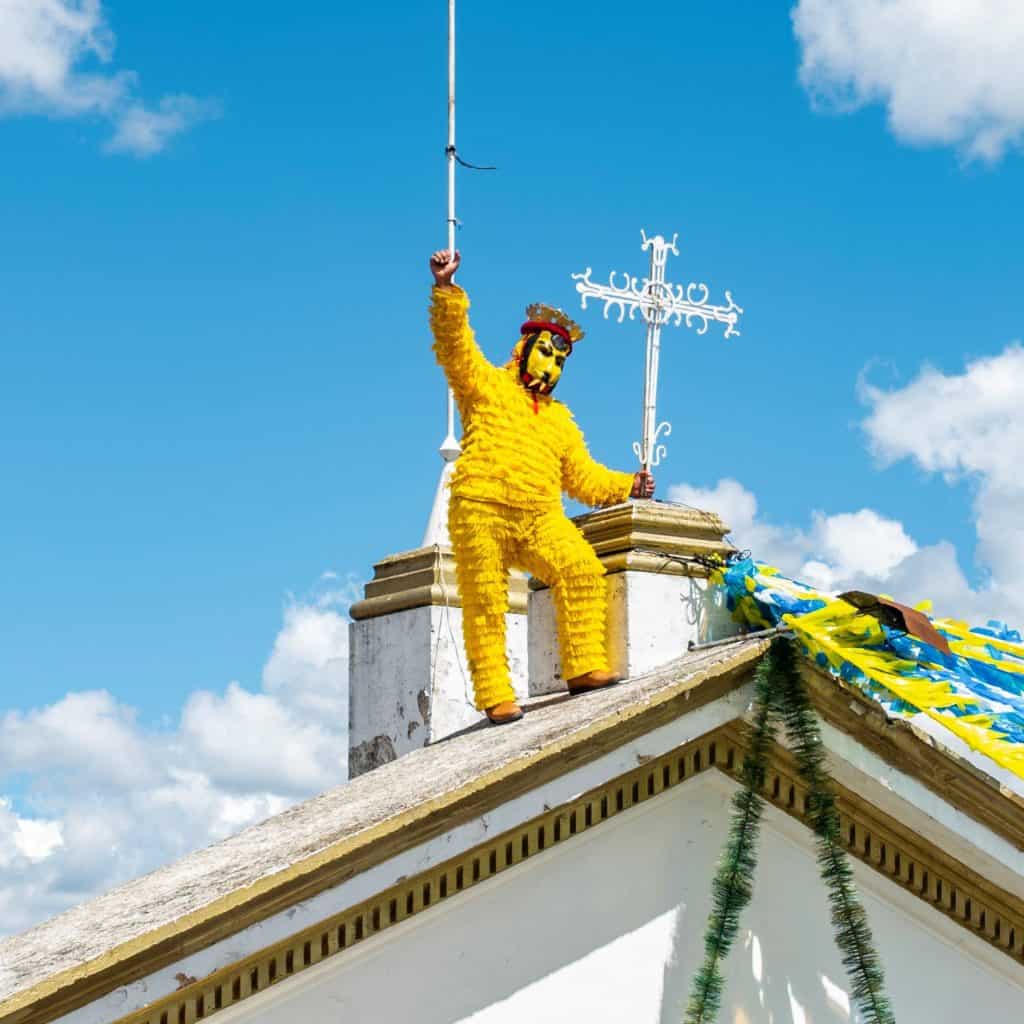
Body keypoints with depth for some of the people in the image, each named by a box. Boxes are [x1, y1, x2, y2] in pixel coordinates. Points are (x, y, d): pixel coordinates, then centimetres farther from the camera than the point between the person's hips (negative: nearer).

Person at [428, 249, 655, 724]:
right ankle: (496, 695, -6)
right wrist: (446, 289, -17)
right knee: (485, 604, -8)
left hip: (540, 519, 4)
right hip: (481, 512, -4)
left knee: (583, 569, -19)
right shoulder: (485, 385, 14)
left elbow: (584, 478, 26)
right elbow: (453, 342, -2)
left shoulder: (560, 420, 29)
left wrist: (628, 486, 9)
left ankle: (584, 667, -16)